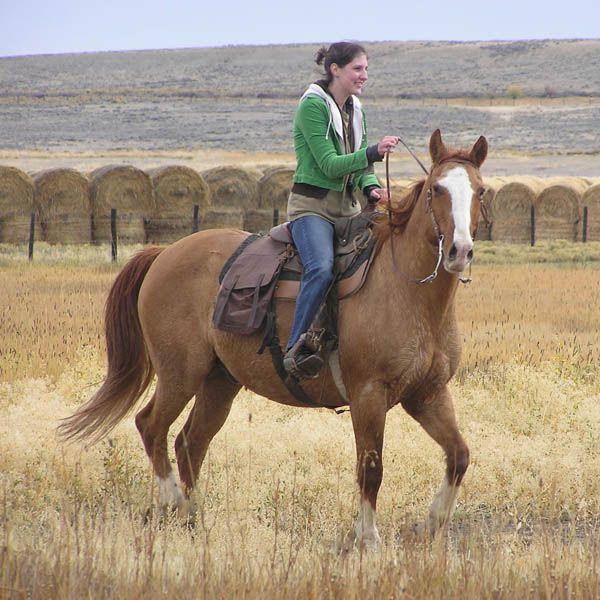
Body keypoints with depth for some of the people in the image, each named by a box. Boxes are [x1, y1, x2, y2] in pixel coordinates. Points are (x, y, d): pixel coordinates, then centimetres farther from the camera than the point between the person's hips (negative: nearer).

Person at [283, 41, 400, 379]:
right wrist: (374, 153, -26)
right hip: (312, 205, -8)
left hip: (348, 206, 8)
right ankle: (296, 348, -30)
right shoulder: (313, 106, -10)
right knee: (322, 269, -31)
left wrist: (371, 188, -5)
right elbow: (329, 164, -16)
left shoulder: (355, 109, 14)